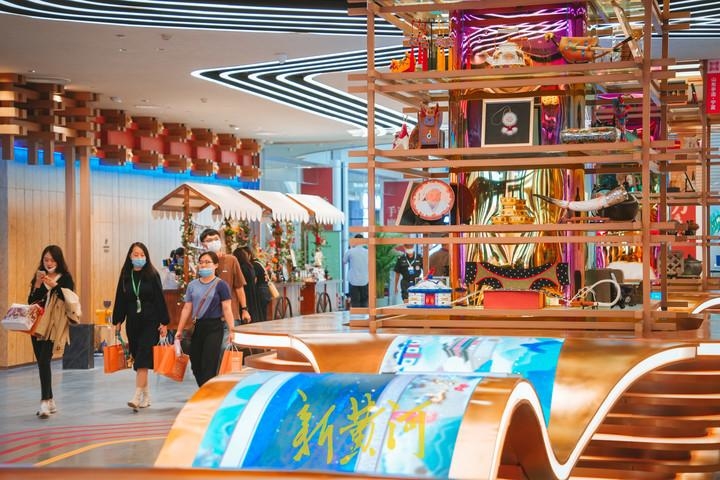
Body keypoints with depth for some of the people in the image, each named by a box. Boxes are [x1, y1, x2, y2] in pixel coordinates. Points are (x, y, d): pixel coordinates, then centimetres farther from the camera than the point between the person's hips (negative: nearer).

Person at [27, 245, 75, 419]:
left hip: (54, 324, -5)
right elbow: (30, 302, 7)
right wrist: (38, 284, -6)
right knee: (42, 363, 7)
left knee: (44, 361, -17)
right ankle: (50, 402, 16)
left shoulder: (65, 278, 1)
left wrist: (53, 285, -18)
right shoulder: (38, 278, 14)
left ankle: (45, 402, -21)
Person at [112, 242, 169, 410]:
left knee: (143, 359, -14)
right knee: (137, 359, 9)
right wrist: (117, 321, 8)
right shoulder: (125, 276, 7)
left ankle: (137, 397, -20)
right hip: (132, 322, 4)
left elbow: (160, 299, -4)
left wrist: (163, 322, -7)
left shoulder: (152, 275, -3)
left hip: (150, 322, -4)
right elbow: (120, 299, 11)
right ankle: (146, 396, 21)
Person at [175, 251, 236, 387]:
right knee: (196, 366, 8)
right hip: (198, 327, 5)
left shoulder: (220, 285, -4)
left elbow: (227, 309, -8)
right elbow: (187, 308, 12)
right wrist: (179, 330, 11)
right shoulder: (192, 285, 10)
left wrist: (232, 330, -16)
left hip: (214, 327, -5)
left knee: (209, 366, -8)